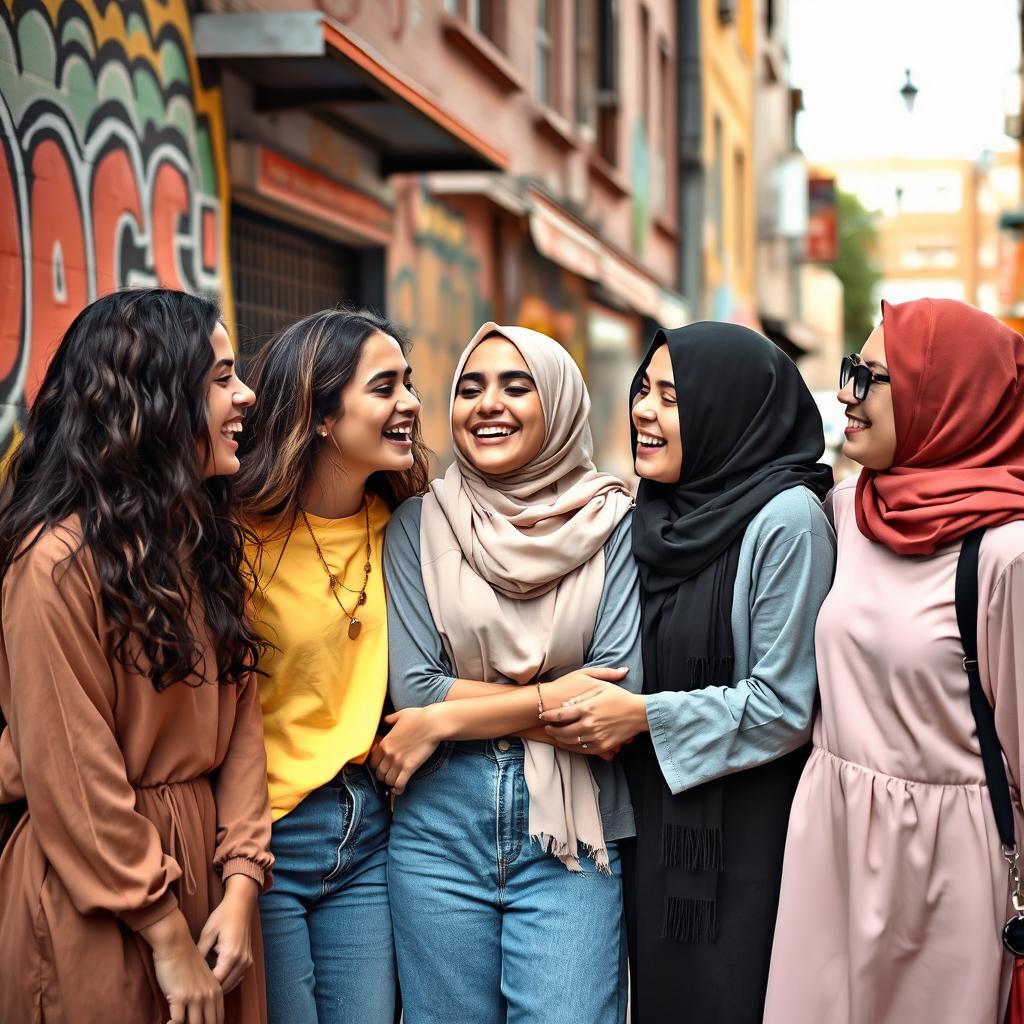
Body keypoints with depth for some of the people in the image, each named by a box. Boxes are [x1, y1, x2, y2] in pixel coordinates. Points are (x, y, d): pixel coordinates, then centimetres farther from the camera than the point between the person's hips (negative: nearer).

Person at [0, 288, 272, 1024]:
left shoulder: (206, 543, 8)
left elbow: (241, 715, 5)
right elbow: (74, 777, -18)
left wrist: (239, 885, -6)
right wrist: (167, 936, -15)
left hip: (205, 869, 8)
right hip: (97, 915, -7)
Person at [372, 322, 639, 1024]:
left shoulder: (613, 524, 0)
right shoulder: (418, 524, 2)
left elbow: (620, 689, -9)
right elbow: (412, 689, -5)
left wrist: (445, 719, -9)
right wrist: (551, 701, -13)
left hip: (572, 839, -1)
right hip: (439, 829, 1)